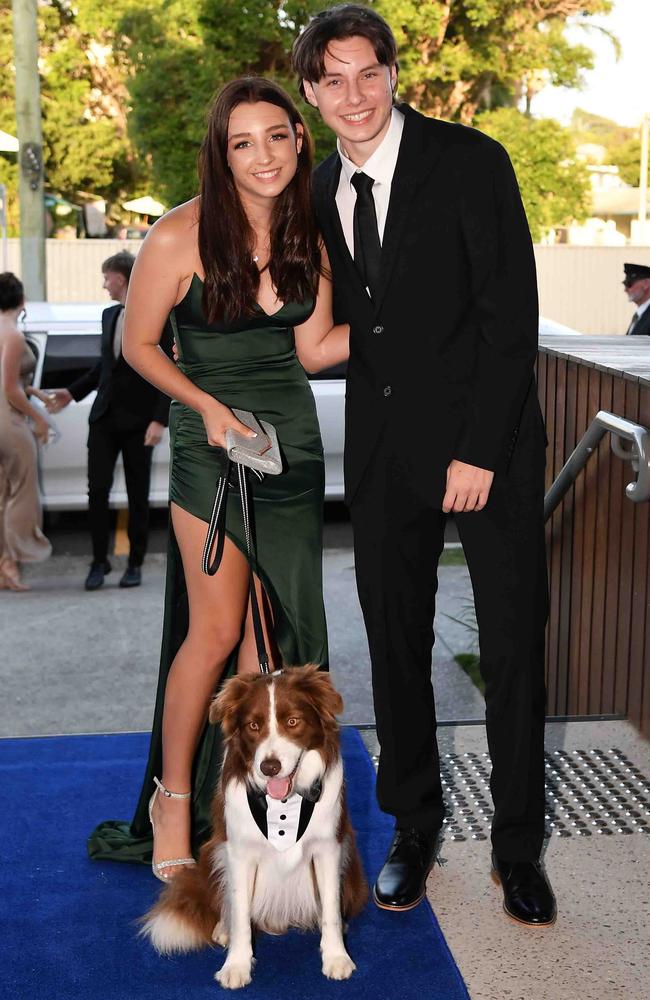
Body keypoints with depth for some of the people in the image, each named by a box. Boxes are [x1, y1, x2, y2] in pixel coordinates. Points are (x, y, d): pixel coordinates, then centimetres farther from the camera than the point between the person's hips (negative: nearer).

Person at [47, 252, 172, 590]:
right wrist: (73, 392, 17)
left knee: (138, 497, 6)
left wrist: (159, 420, -17)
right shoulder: (109, 315, 11)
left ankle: (135, 564, 17)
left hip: (138, 422, -5)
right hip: (104, 418, 5)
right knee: (97, 490, -1)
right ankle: (99, 562, 8)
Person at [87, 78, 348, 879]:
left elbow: (313, 350, 9)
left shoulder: (308, 236, 4)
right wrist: (208, 405, -14)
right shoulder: (181, 238, -12)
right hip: (213, 446, -5)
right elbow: (138, 344, -4)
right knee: (217, 629, -8)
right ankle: (173, 799, 11)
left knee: (269, 632, 6)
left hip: (294, 445, 5)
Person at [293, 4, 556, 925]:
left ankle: (518, 847, 17)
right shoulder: (320, 193, 9)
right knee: (396, 646, 9)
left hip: (487, 445, -4)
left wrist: (478, 453, -16)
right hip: (382, 452, 5)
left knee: (514, 645, 2)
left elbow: (511, 316, -12)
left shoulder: (470, 162, -8)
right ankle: (413, 831, 25)